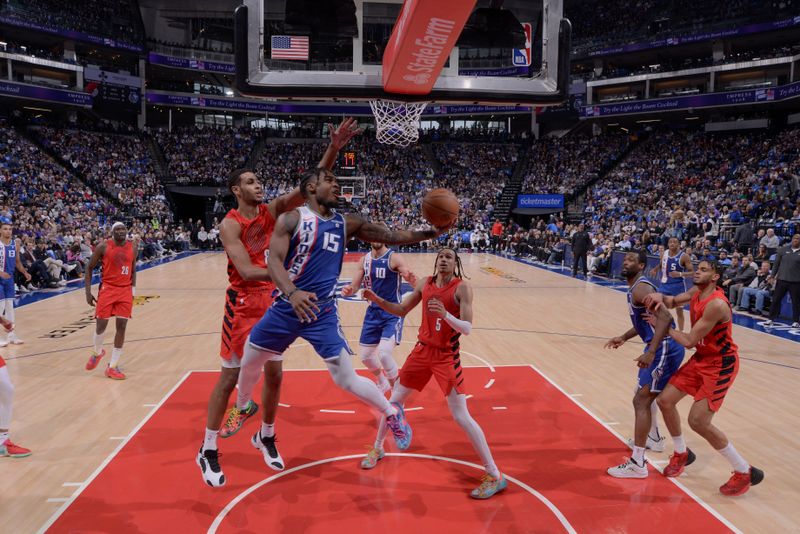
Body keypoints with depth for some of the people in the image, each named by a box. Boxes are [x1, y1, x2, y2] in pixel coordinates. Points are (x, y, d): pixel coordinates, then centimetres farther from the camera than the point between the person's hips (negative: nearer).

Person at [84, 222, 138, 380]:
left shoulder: (133, 247, 5)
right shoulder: (103, 247, -6)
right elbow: (89, 268, 1)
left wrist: (133, 290, 11)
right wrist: (88, 292, -4)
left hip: (125, 290, 3)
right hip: (107, 288, -2)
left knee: (122, 326, -3)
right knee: (101, 324, -2)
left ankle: (113, 366, 5)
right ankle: (97, 352, 32)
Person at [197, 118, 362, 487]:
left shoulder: (272, 210, 1)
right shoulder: (230, 225, -13)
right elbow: (246, 271, -26)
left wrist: (334, 148, -22)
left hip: (273, 301, 5)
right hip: (242, 305, -5)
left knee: (274, 374, 11)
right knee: (229, 377, 2)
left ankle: (266, 438, 32)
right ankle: (208, 452, 17)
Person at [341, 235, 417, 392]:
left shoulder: (394, 258, -14)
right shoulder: (364, 259, 3)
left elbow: (413, 281, -25)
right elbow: (355, 286, 8)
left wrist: (412, 279, -50)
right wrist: (348, 290, -16)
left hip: (393, 313, -6)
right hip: (373, 312, 6)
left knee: (384, 354, -22)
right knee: (365, 356, 13)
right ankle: (382, 383, 42)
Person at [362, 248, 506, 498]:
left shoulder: (462, 288, -15)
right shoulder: (425, 283, 1)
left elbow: (467, 329, -21)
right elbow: (402, 310, 11)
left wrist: (445, 314, -39)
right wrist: (377, 300, -3)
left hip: (446, 356, -5)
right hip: (422, 350, 5)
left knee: (461, 416, -7)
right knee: (395, 400, 13)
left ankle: (495, 476, 3)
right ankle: (377, 449, 37)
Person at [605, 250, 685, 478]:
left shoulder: (641, 288, -17)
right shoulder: (635, 288, 15)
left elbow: (665, 317, -30)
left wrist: (650, 352, -35)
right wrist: (623, 337, 26)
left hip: (664, 348, -11)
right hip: (662, 347, 11)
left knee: (641, 400, -10)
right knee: (646, 393, 28)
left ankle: (637, 464, -7)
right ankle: (654, 439, 47)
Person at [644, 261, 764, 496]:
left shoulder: (717, 304, -29)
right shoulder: (696, 292, -2)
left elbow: (689, 341, -25)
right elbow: (673, 302, 15)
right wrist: (660, 297, -9)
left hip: (721, 365, -9)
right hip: (701, 359, 9)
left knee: (698, 421, -12)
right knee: (665, 401, 6)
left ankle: (745, 472, 6)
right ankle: (681, 454, 28)